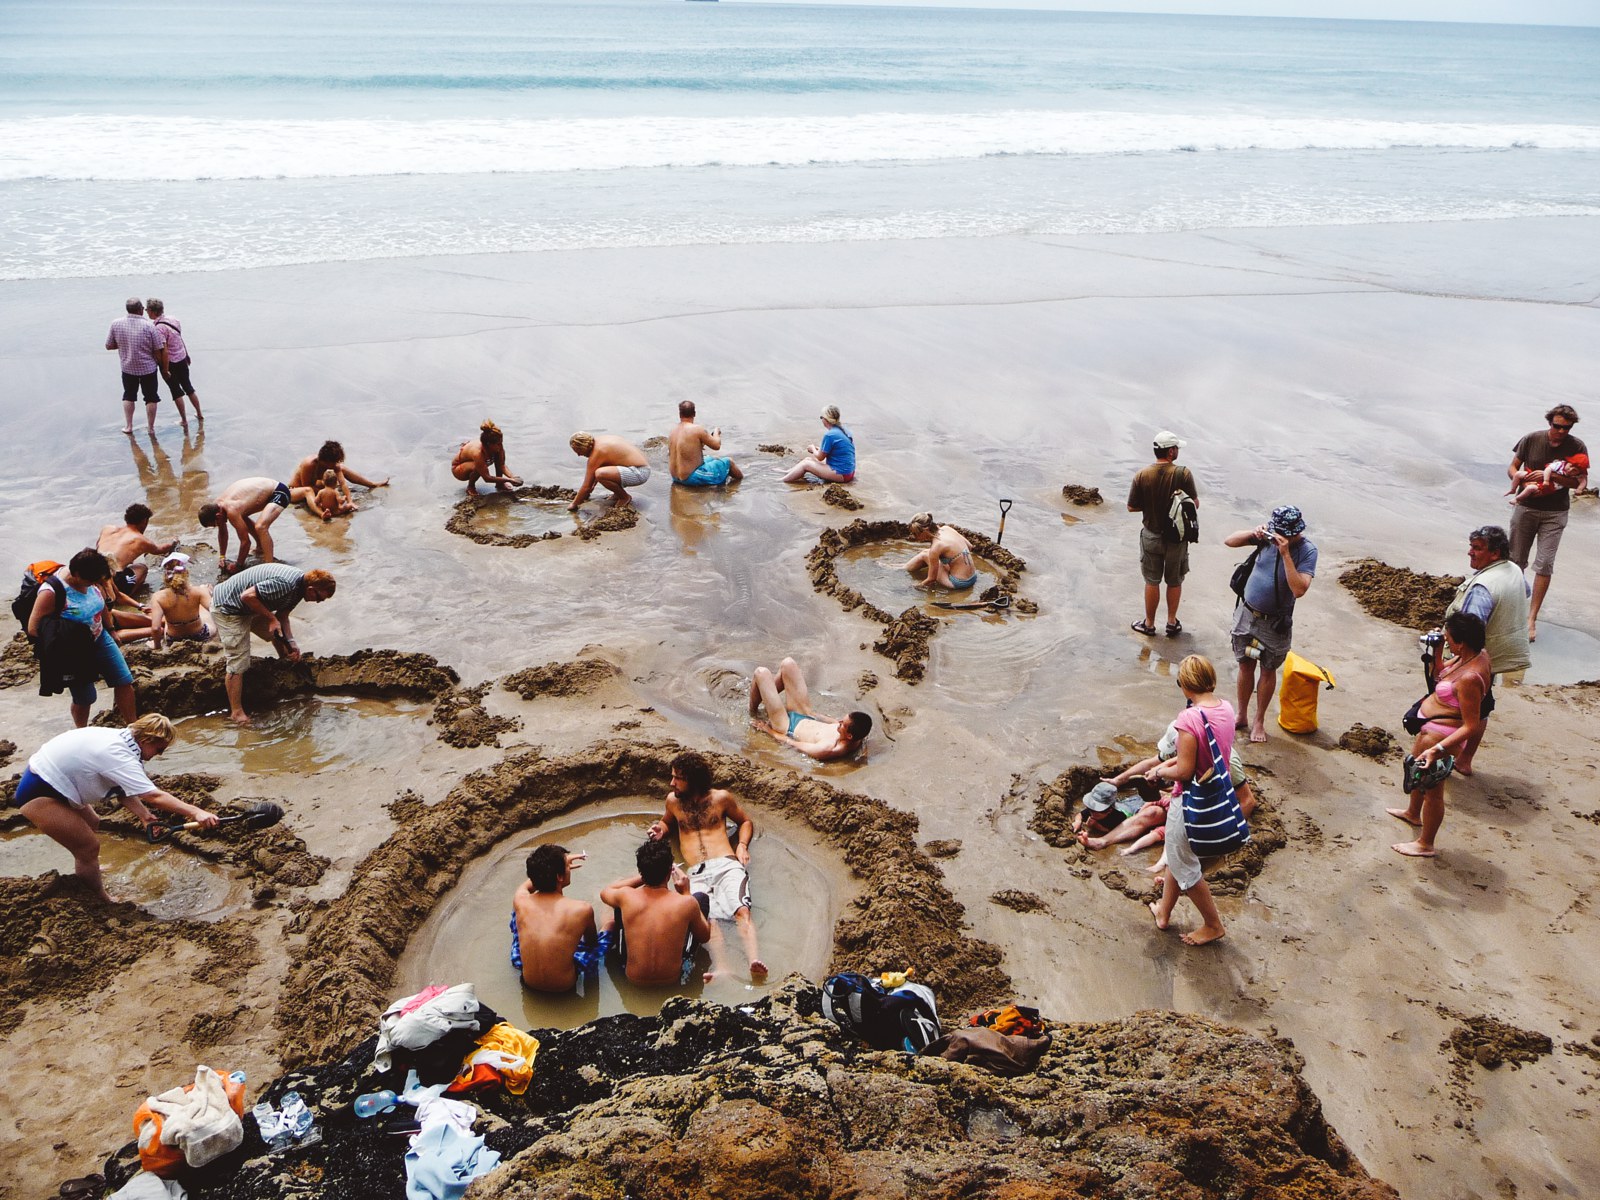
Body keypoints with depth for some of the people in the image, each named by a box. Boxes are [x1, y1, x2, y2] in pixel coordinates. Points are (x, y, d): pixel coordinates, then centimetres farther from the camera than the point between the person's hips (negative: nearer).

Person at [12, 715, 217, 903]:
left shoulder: (119, 740, 1)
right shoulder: (118, 756, -28)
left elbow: (123, 790, 5)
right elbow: (154, 796, -33)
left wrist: (144, 814, -9)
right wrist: (195, 812, -35)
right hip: (39, 794, -11)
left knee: (91, 823, 26)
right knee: (89, 846, -7)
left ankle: (87, 877, 44)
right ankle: (100, 901, 9)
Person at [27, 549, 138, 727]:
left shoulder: (91, 580, -8)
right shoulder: (51, 592, -27)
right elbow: (33, 629, -22)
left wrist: (111, 630, 21)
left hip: (100, 639, 6)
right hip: (76, 651, -6)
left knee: (125, 682, 5)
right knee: (85, 699, 4)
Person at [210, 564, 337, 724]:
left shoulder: (299, 585, 0)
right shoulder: (285, 584, -33)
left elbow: (282, 616, 6)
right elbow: (247, 596, -32)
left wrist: (292, 643, -5)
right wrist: (271, 618, -24)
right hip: (227, 608, -9)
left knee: (279, 632, 22)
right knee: (238, 663, -9)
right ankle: (236, 713, -2)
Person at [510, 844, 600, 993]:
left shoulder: (520, 901, -17)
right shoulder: (582, 909, -25)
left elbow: (528, 884, 13)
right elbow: (591, 943, 0)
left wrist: (559, 864, 12)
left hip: (529, 982, 2)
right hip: (565, 985, -2)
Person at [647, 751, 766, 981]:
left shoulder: (721, 798, 13)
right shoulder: (673, 800, 19)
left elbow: (746, 822, 26)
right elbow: (668, 822, 40)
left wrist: (742, 845, 7)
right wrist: (661, 829, 16)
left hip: (726, 865, -1)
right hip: (697, 874, 1)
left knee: (742, 911, -30)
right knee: (707, 917, -32)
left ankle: (754, 962, -48)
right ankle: (719, 967, -50)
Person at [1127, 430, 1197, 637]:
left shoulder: (1142, 475, -14)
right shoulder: (1183, 474, -17)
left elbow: (1132, 507, -8)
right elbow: (1195, 504, -10)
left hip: (1151, 536, 0)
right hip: (1177, 537, 0)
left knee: (1152, 581, 14)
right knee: (1174, 581, 17)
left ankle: (1149, 623, 24)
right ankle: (1172, 623, 28)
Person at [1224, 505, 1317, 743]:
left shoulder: (1307, 551, -20)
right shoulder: (1269, 535, -10)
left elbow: (1299, 590, -31)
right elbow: (1229, 541, -4)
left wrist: (1285, 554, -35)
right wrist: (1253, 533, -22)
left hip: (1275, 622, -3)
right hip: (1247, 612, 3)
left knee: (1268, 671, 13)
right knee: (1245, 666, 14)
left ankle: (1259, 721, 29)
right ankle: (1241, 716, 31)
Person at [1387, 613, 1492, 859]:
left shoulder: (1469, 677, -34)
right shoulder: (1473, 655, -5)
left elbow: (1471, 727, -31)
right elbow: (1439, 675, 12)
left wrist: (1438, 749, -37)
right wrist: (1436, 652, -4)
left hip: (1442, 734, -11)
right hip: (1431, 727, 11)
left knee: (1431, 788, 6)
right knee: (1416, 768, 32)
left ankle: (1425, 844, 23)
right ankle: (1413, 813, 57)